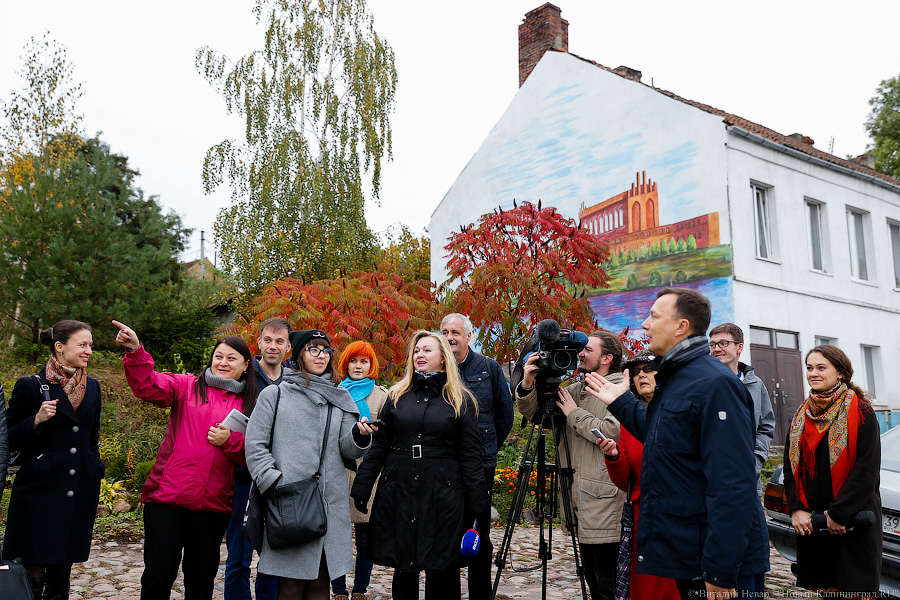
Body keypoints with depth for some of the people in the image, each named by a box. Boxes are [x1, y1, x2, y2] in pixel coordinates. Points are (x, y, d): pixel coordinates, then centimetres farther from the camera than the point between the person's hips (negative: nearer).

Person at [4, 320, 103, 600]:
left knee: (63, 567, 11)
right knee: (33, 569, -3)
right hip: (39, 490, -4)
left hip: (80, 492, 4)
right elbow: (10, 439, -2)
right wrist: (37, 420, -19)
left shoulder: (92, 387, 10)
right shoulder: (29, 386, -4)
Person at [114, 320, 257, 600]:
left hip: (213, 503, 2)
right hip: (168, 495, -2)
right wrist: (135, 352, -28)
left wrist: (230, 441, -13)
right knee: (159, 572, 1)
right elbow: (149, 386, -12)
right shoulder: (187, 386, 6)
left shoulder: (250, 405, 9)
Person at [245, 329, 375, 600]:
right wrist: (275, 483, -11)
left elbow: (347, 450, 10)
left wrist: (359, 435, -11)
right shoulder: (275, 394, 5)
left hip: (331, 504, 4)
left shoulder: (340, 399, 16)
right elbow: (255, 445, -1)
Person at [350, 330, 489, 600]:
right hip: (398, 492, 2)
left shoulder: (461, 400, 2)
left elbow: (471, 455, 0)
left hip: (442, 493, -2)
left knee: (442, 568, 5)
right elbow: (379, 446, 9)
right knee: (403, 567, 11)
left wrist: (477, 505, -5)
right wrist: (362, 487, 3)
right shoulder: (397, 396, 9)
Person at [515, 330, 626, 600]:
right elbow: (533, 414, 14)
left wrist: (574, 413, -11)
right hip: (580, 496, 7)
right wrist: (527, 385, -5)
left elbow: (612, 431, -23)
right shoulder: (576, 390, 15)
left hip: (604, 500, -7)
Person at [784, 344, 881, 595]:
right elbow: (790, 467, 11)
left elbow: (867, 470, -11)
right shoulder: (801, 416, 11)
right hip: (810, 523, 4)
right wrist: (796, 509, -3)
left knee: (854, 588, 0)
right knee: (822, 587, 8)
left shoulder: (860, 412, -4)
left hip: (854, 522, -4)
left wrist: (839, 513, -14)